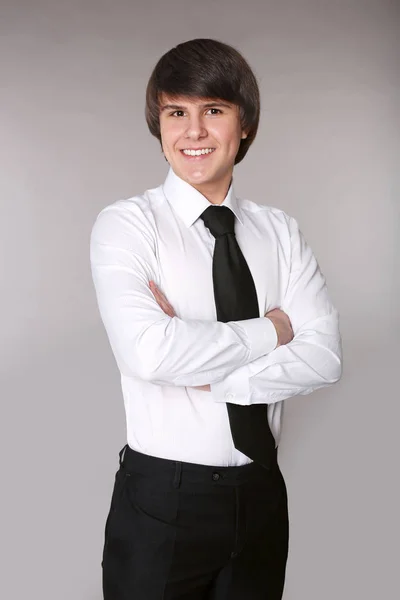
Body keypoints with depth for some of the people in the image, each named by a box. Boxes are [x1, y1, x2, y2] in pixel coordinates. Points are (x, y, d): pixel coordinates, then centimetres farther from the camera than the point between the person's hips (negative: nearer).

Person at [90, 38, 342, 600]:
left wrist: (208, 377, -19)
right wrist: (270, 331, -14)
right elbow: (147, 351, -26)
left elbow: (324, 356, -8)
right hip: (161, 497, -3)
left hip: (261, 492, 4)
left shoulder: (279, 230, 3)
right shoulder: (127, 224, -9)